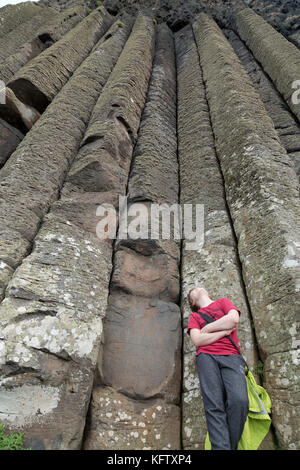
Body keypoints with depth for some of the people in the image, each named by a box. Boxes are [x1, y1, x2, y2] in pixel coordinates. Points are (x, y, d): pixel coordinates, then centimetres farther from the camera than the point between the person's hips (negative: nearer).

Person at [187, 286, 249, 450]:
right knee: (214, 406, -18)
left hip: (231, 357, 0)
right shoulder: (194, 316, 20)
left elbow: (233, 319, 0)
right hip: (206, 357, 1)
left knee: (239, 401, -23)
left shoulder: (223, 301, 21)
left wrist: (206, 329, 5)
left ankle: (231, 446, -9)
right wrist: (225, 331, -2)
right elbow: (197, 340, 3)